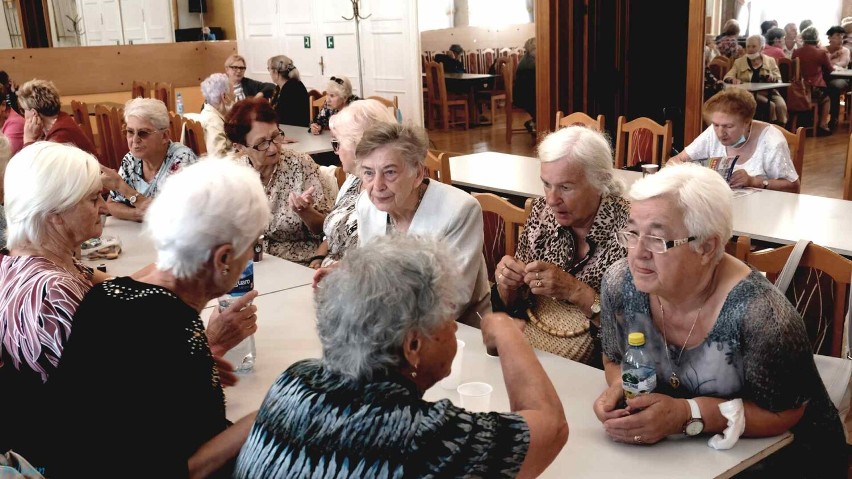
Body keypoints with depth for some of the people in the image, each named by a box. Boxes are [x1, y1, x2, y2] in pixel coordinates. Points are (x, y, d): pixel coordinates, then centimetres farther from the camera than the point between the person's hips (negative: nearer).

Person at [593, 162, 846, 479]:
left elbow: (784, 413, -17)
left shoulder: (758, 312, -28)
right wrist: (619, 389, -19)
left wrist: (686, 414, -29)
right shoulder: (620, 284, -14)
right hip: (676, 449, 3)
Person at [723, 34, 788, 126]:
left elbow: (779, 80, 11)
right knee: (770, 105, -31)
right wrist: (733, 79, -23)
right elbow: (727, 77, 2)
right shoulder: (739, 62, 11)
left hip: (769, 92, 2)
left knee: (781, 105, -29)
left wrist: (772, 78, -14)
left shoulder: (770, 60, 14)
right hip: (750, 93, -2)